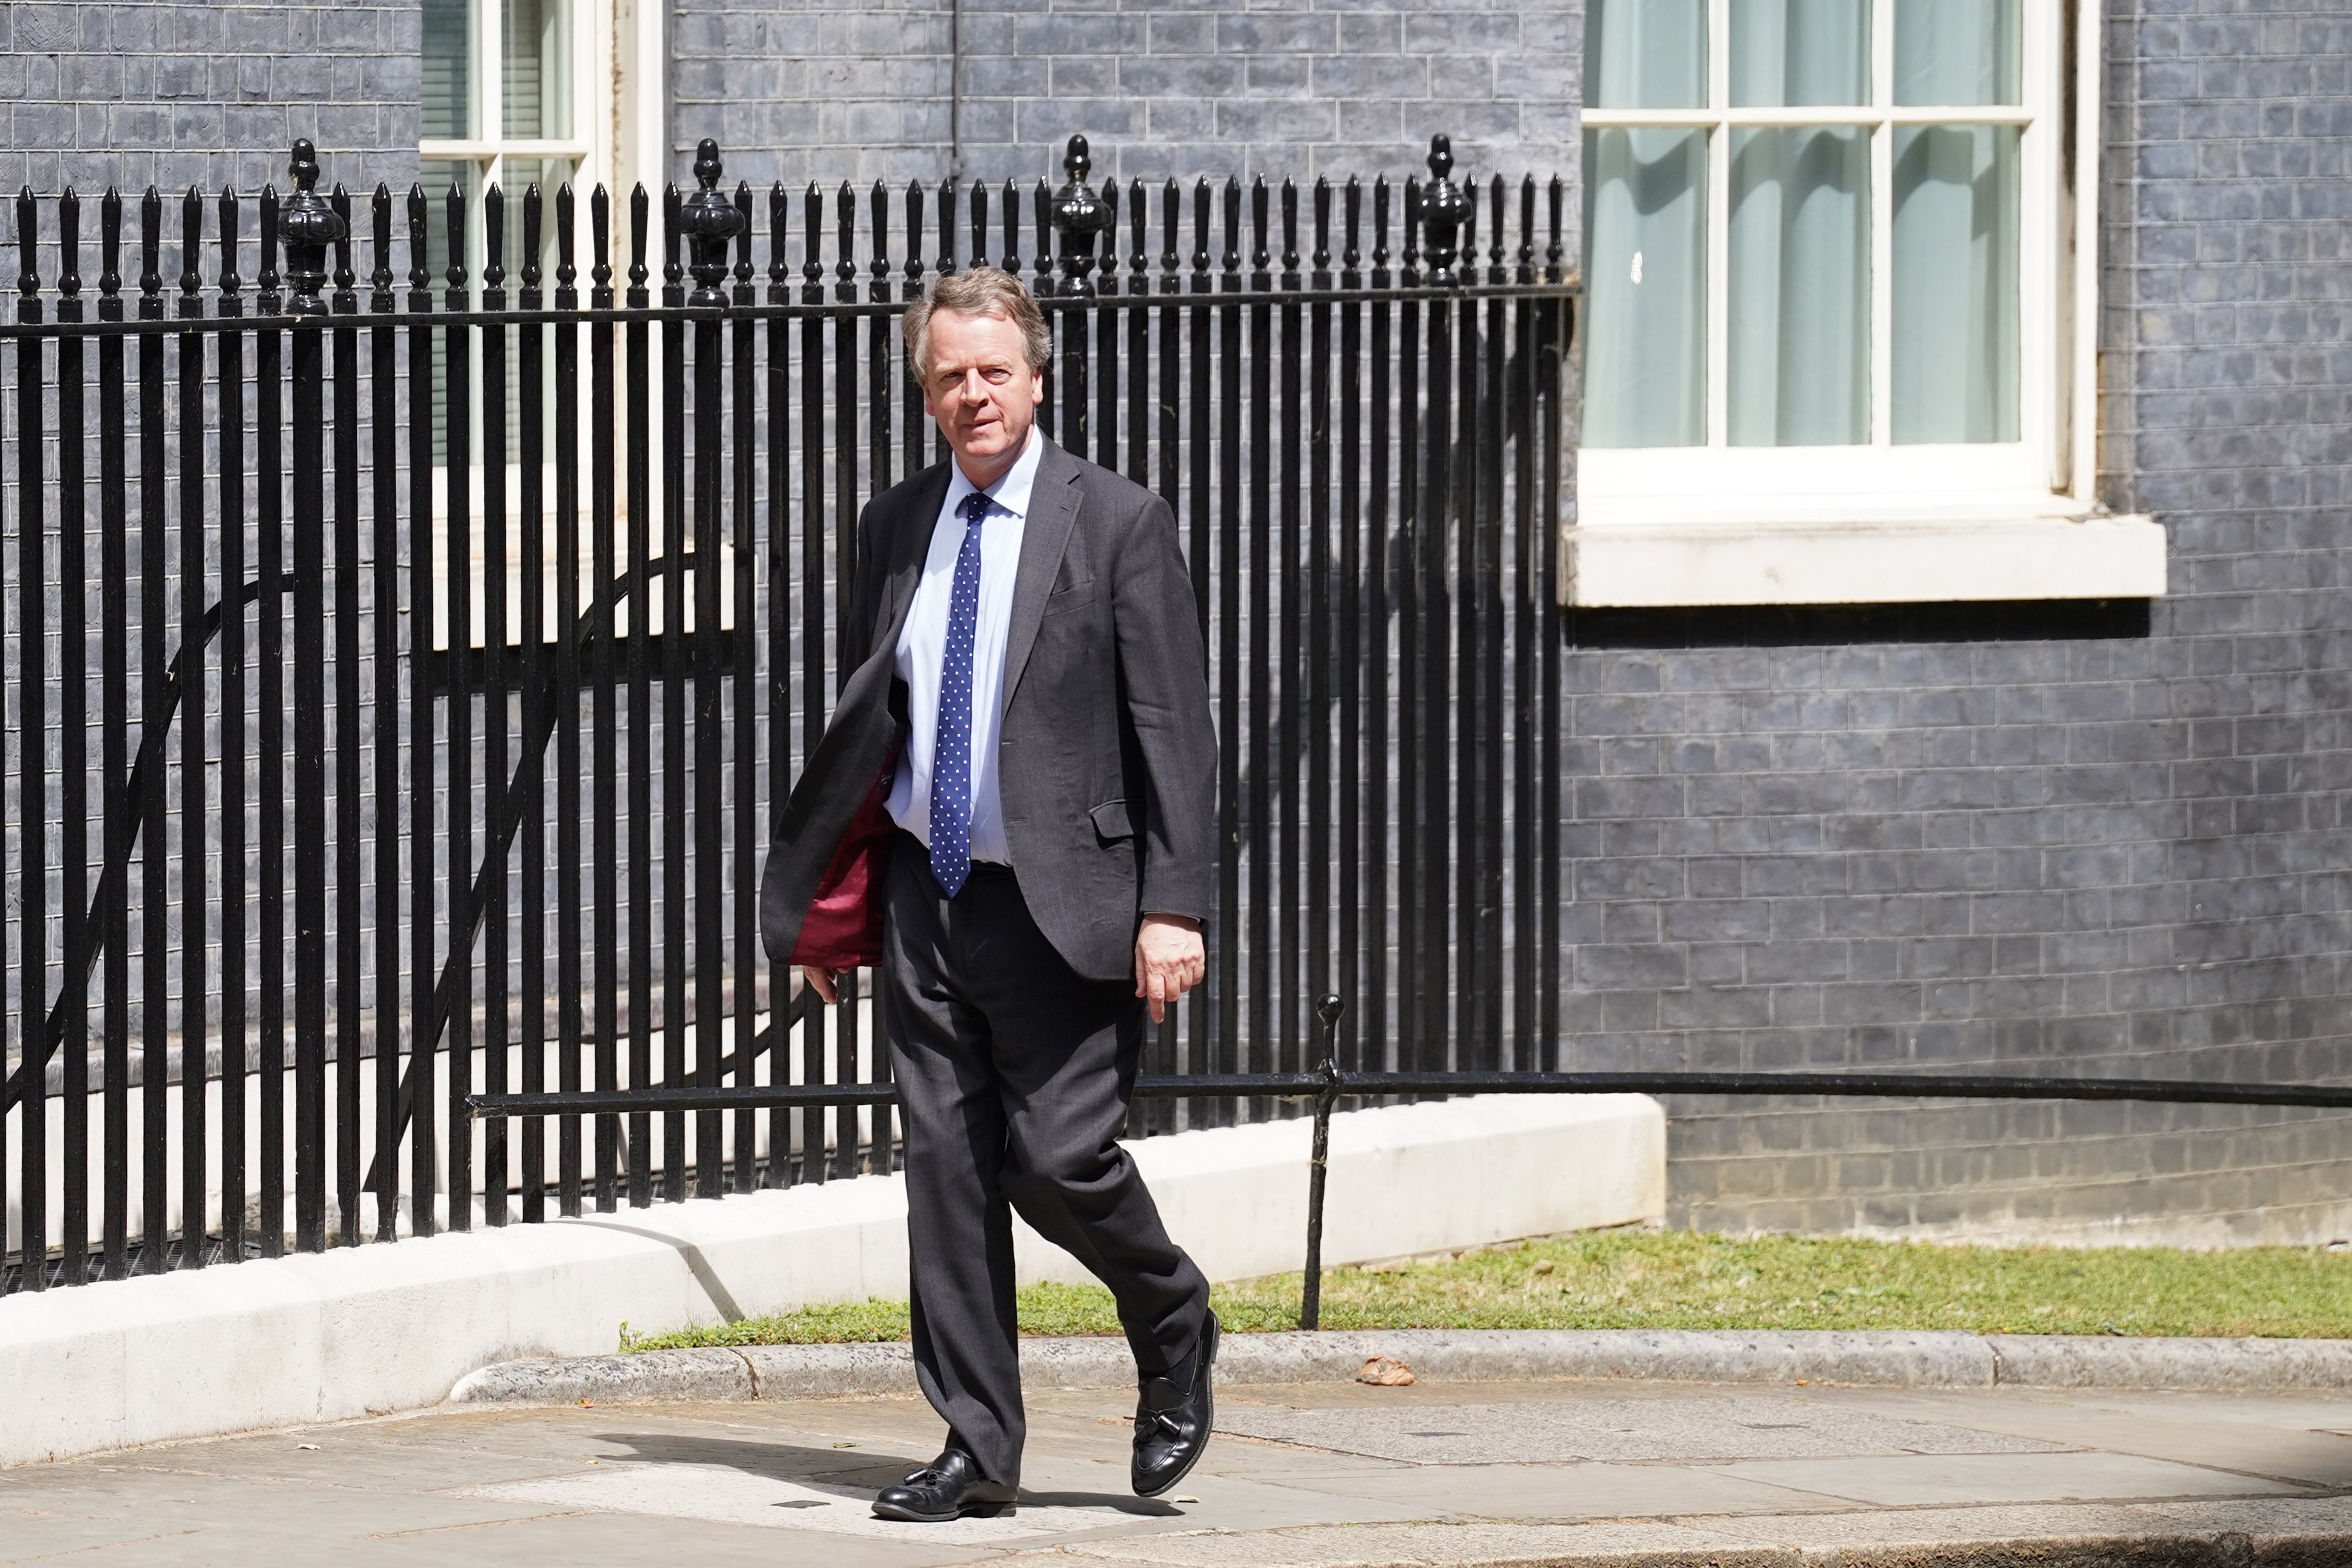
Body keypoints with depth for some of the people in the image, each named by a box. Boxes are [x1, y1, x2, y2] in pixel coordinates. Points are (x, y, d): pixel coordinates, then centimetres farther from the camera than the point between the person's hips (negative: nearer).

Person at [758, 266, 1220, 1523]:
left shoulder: (1120, 524, -4)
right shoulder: (896, 526, 10)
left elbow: (1174, 729, -7)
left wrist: (1172, 907, -14)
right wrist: (824, 898, 15)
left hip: (1058, 903, -5)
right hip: (927, 896, 5)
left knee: (1061, 1156, -10)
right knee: (945, 1169, 3)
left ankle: (1172, 1331, 20)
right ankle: (977, 1451, 9)